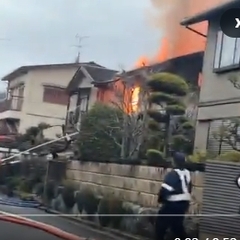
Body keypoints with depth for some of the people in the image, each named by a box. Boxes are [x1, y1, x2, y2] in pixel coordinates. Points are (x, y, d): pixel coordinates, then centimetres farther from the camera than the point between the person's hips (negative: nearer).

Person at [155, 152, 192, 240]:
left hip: (173, 204, -8)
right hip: (184, 203, 8)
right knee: (178, 225, 21)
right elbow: (188, 189, 13)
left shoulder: (173, 174, -19)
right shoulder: (187, 173, 6)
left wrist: (160, 199, -1)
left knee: (161, 223, 6)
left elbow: (165, 189, -21)